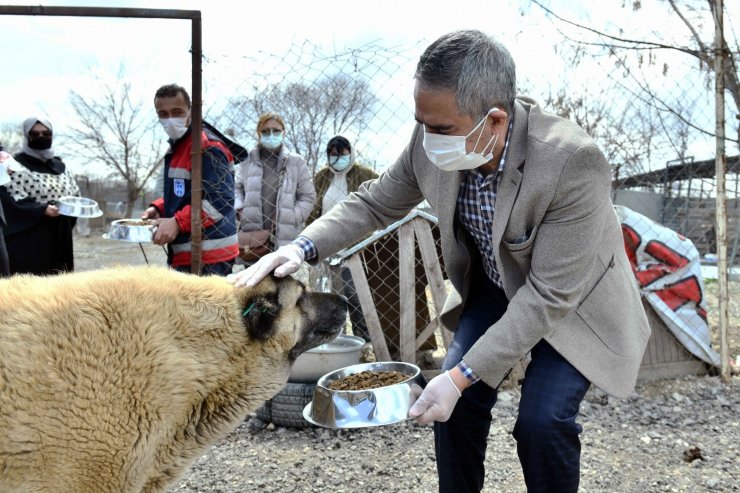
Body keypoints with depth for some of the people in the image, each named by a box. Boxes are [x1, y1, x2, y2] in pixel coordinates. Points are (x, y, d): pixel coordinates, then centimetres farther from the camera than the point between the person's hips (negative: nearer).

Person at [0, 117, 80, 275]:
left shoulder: (60, 165, 15)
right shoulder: (18, 165, -4)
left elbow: (75, 193, 19)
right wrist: (43, 209, -25)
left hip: (60, 236, 6)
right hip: (28, 238, -6)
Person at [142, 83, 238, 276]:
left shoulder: (207, 147, -13)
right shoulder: (176, 148, 18)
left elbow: (220, 200, -22)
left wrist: (178, 222, -27)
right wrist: (158, 209, 11)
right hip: (184, 255, 10)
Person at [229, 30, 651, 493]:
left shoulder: (572, 163, -37)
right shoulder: (433, 144, -22)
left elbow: (549, 295, -33)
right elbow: (375, 202, -5)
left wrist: (462, 376, -33)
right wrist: (304, 247, -22)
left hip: (570, 298, -4)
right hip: (494, 284, 5)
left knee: (543, 419, -17)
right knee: (455, 402, -4)